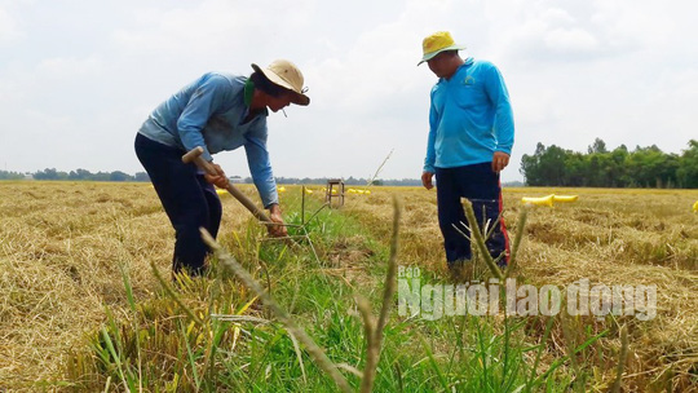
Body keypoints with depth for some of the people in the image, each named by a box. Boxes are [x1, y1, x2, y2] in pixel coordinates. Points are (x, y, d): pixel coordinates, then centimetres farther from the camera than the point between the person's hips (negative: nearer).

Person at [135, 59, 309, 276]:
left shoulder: (258, 120, 1)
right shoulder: (222, 85, -24)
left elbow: (261, 167, 0)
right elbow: (187, 125, -27)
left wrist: (274, 208, -11)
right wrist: (208, 163, -37)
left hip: (184, 151, 9)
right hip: (157, 142, -9)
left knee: (212, 210, 7)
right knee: (194, 213, -14)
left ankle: (196, 277, 18)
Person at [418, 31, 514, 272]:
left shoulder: (483, 71, 2)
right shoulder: (437, 89, 19)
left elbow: (503, 107, -6)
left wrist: (504, 146, -18)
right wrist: (429, 165, 19)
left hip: (480, 163, -6)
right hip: (445, 168, 7)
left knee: (489, 224, -9)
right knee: (449, 225, 9)